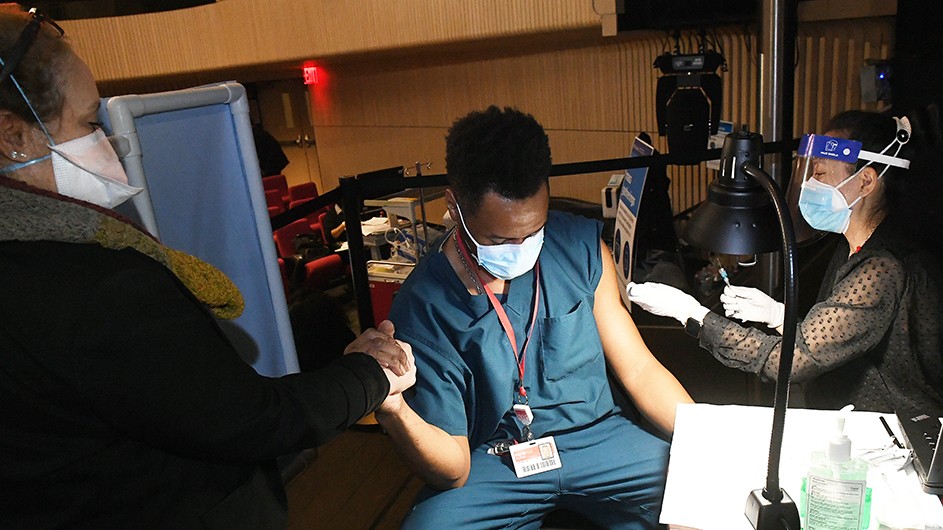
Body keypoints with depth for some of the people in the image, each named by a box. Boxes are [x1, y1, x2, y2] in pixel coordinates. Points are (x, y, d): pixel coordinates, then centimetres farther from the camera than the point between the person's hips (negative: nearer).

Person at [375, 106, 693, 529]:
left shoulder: (581, 247, -6)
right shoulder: (422, 308, -16)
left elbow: (638, 370, 2)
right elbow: (453, 472, -13)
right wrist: (394, 411, -33)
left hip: (596, 435, 4)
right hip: (490, 465, -3)